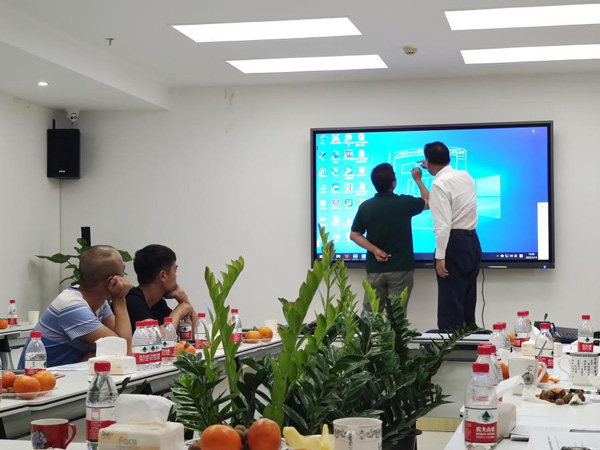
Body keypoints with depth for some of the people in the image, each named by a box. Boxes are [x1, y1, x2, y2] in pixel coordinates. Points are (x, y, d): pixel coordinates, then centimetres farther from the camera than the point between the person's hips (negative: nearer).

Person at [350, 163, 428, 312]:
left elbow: (354, 235, 1)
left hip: (375, 269, 2)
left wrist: (374, 250, -5)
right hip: (400, 268, -2)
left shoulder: (365, 207, -3)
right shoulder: (404, 203, -9)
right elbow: (429, 202, 10)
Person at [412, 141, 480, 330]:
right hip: (473, 242, 8)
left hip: (454, 243, -8)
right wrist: (419, 181, 38)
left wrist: (440, 256, -18)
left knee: (450, 307, -4)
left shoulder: (439, 183, -12)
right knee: (468, 305, 13)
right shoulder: (466, 176, 11)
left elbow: (443, 224, -19)